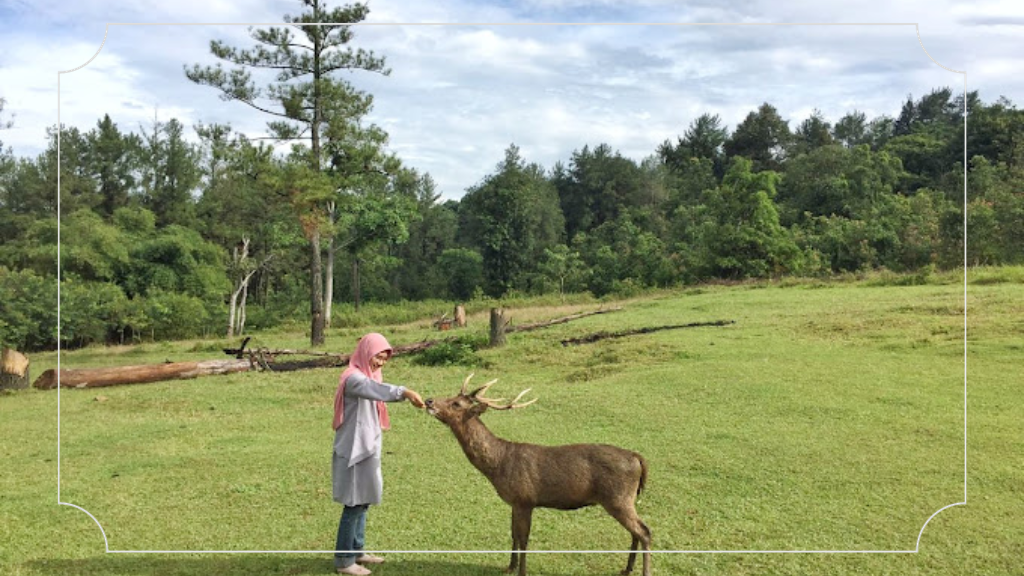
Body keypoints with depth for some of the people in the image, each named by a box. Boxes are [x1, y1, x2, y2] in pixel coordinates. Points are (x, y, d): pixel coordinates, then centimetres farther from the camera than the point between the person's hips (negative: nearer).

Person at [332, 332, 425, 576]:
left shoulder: (370, 376, 15)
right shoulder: (354, 378, -19)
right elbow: (376, 389, -39)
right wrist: (405, 392, -52)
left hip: (366, 449, 9)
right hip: (354, 450, -9)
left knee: (362, 502, 16)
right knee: (354, 504, -3)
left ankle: (356, 551, 28)